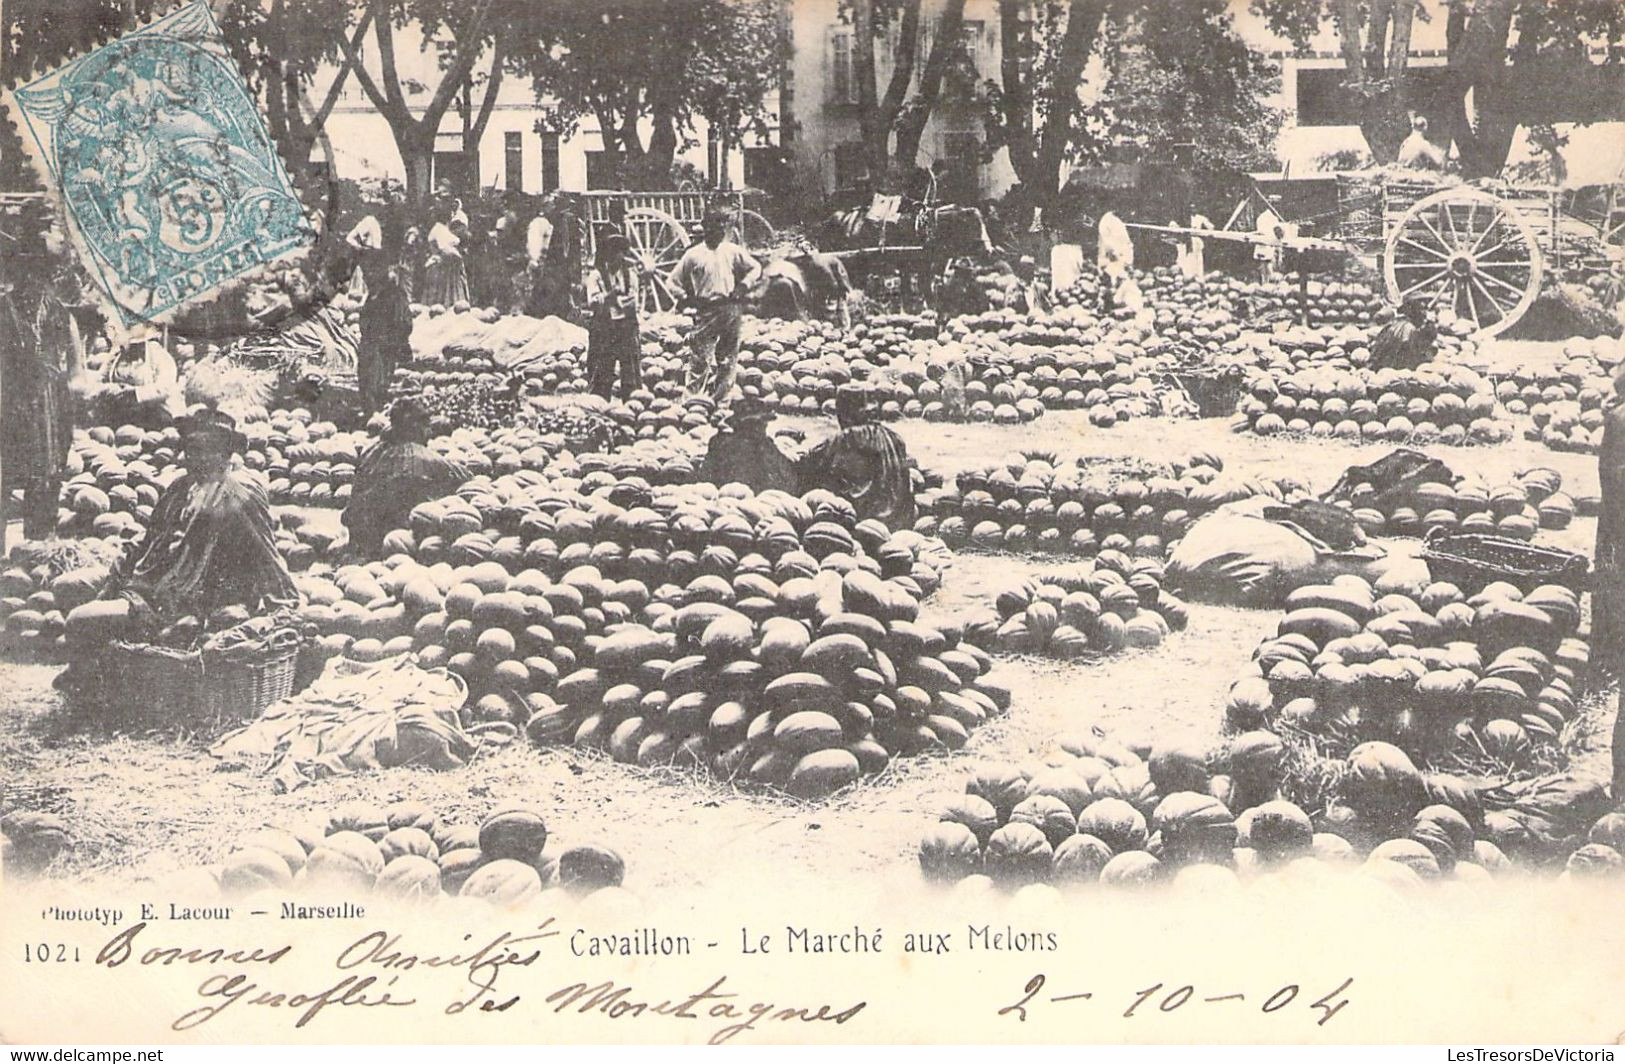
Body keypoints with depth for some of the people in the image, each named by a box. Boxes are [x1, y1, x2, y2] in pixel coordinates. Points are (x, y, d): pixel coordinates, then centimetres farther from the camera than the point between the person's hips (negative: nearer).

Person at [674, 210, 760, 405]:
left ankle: (721, 400, 16)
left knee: (728, 358, 7)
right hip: (705, 311, -3)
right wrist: (688, 299, -2)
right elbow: (676, 281, 7)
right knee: (700, 358, -8)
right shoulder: (693, 255, 0)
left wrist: (744, 285, 2)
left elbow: (754, 268, 17)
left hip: (730, 310, 3)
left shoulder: (733, 251, 6)